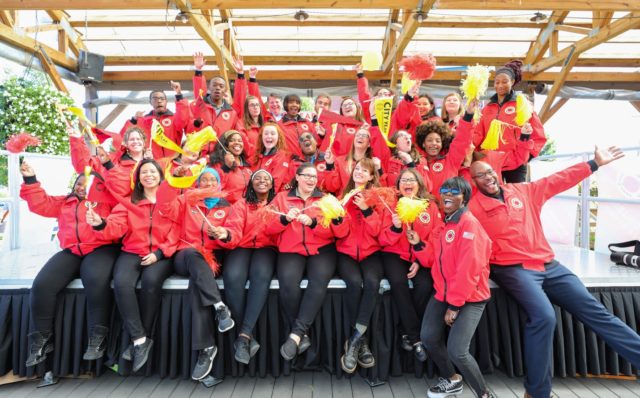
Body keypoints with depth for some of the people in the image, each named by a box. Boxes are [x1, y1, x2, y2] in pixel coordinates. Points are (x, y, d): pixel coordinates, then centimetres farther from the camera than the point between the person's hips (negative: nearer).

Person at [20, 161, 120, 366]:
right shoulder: (65, 202, 26)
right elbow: (41, 204, 20)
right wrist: (30, 180, 13)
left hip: (101, 249, -4)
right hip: (71, 252, 5)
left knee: (96, 281, -35)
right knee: (41, 285, -18)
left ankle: (98, 338, -24)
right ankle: (41, 339, -1)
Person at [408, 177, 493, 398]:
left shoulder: (469, 223, -16)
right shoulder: (443, 225, 11)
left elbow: (469, 269, -22)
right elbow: (435, 260, 13)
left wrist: (454, 305, -19)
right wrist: (418, 245, -4)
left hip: (470, 298, -8)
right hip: (443, 293, 8)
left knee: (457, 351, -15)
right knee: (429, 338, 3)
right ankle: (452, 380, 31)